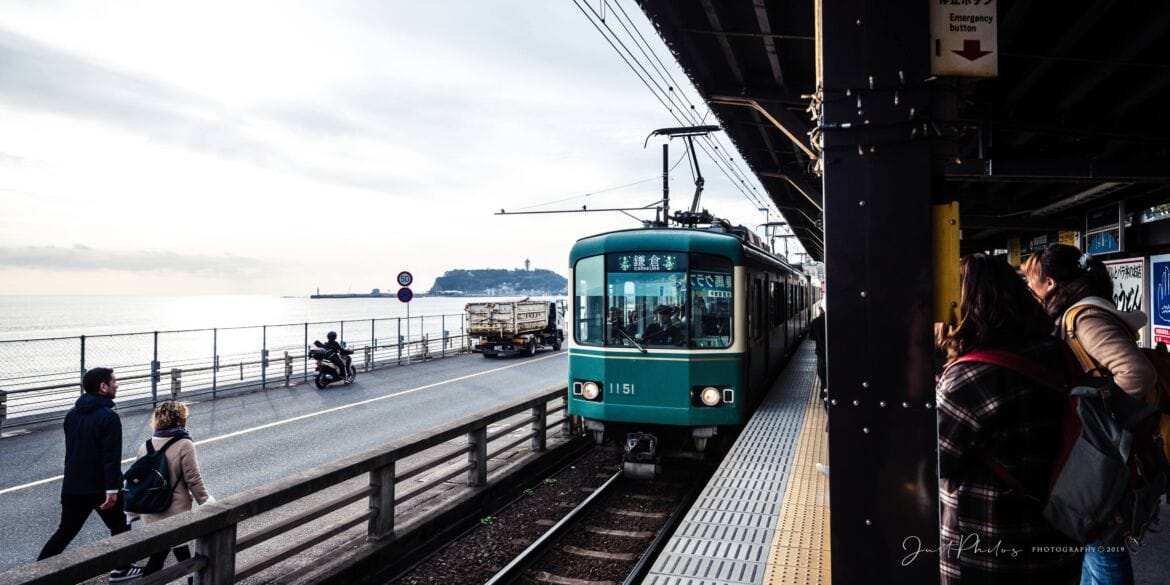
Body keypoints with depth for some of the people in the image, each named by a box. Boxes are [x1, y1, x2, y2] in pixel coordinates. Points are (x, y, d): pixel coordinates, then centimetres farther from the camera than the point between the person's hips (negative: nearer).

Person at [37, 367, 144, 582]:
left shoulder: (72, 414, 7)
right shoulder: (109, 417, -18)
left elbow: (70, 449, 18)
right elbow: (111, 457, -22)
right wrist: (112, 489, -20)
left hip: (72, 485, 7)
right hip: (100, 486, -6)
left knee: (65, 531, 15)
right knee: (119, 527, 11)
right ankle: (121, 569, 21)